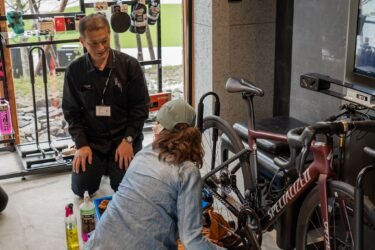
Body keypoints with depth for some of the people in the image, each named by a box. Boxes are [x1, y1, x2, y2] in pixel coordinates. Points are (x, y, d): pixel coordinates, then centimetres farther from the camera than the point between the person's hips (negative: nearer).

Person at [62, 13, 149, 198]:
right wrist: (81, 144, -9)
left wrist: (128, 140, -14)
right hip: (91, 139, 2)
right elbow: (71, 112, 2)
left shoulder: (130, 65, -9)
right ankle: (100, 165, 27)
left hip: (124, 137, -1)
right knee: (81, 188, -5)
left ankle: (112, 166, 23)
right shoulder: (74, 71, -5)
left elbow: (141, 107, -6)